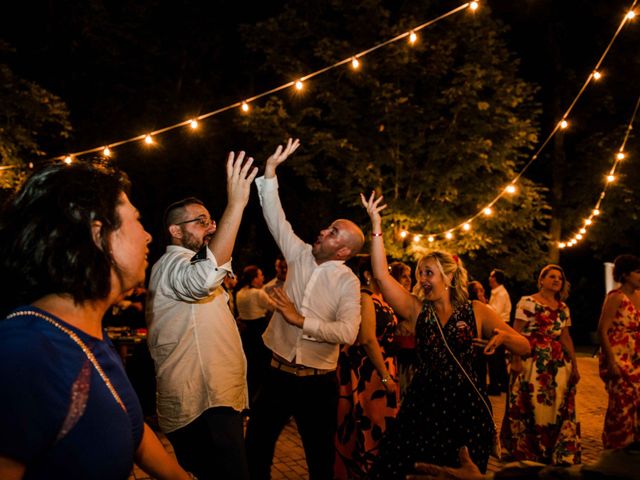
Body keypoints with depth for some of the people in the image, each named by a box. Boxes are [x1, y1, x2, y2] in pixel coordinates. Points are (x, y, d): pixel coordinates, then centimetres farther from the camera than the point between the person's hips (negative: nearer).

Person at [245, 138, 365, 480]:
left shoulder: (347, 282, -11)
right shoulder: (300, 255, 0)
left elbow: (348, 333, -23)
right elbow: (275, 217, -3)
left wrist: (301, 320, -21)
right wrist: (271, 169, -10)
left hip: (317, 381, -3)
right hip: (278, 372, 4)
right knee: (256, 447, 10)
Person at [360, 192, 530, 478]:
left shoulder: (476, 312, 1)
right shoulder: (417, 310, 4)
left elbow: (525, 348, 1)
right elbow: (381, 275, -7)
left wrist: (504, 336, -22)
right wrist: (376, 224, -11)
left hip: (466, 405, -1)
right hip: (422, 402, 2)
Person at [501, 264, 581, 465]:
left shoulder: (563, 308, 14)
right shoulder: (527, 302, -2)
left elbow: (566, 338, 17)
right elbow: (516, 333, -8)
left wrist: (574, 365, 14)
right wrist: (515, 359, -18)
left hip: (559, 363, 5)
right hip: (533, 361, -5)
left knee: (559, 407, 5)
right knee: (533, 405, -2)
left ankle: (558, 455, 18)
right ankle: (527, 451, 12)